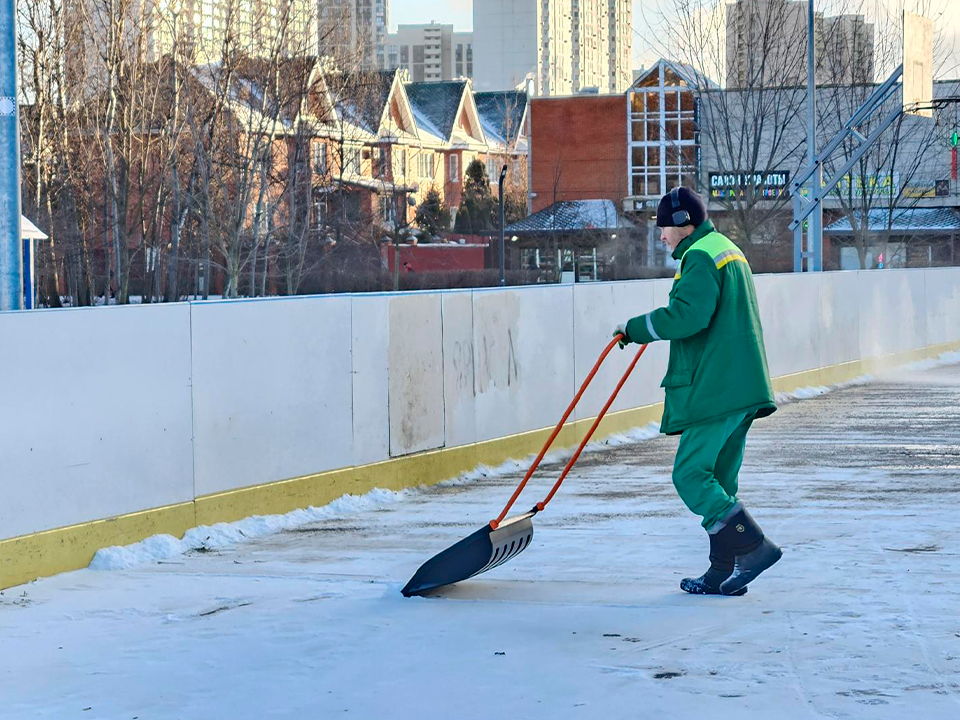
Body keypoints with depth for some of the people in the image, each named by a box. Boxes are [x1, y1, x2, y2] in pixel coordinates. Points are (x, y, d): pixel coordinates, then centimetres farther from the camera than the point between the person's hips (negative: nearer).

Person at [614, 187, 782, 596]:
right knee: (716, 480, 11)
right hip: (740, 388, 10)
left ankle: (753, 547, -14)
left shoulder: (701, 258, -11)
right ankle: (724, 573, 12)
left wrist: (636, 328, -13)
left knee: (691, 475, -9)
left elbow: (687, 317, -24)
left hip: (717, 390, -10)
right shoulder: (728, 252, 22)